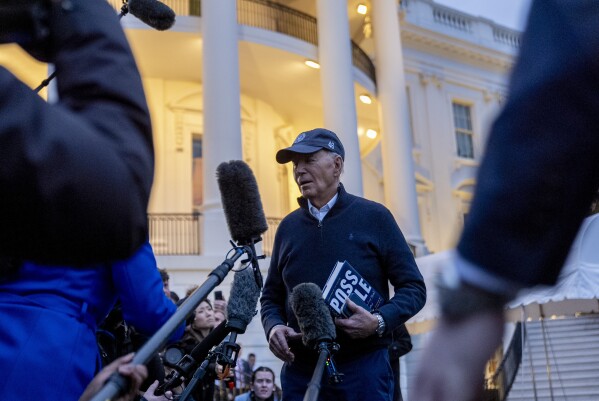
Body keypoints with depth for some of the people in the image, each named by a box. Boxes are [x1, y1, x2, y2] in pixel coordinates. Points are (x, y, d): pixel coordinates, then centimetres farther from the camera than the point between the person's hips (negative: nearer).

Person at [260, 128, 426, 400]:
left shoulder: (374, 217, 1)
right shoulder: (288, 227, 10)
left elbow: (413, 287, 0)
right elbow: (271, 296, 17)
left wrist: (380, 322, -17)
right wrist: (274, 327, -4)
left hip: (363, 366, -3)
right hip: (299, 369, 3)